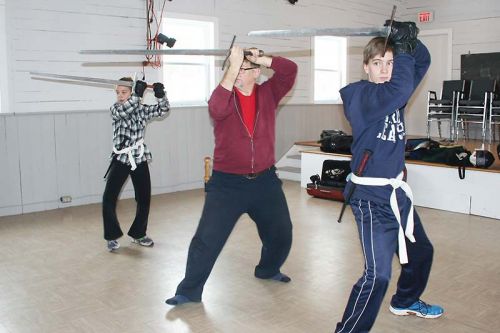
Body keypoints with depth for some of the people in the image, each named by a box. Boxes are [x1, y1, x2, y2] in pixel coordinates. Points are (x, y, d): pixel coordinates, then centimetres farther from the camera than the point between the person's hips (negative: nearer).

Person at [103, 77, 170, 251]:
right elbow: (124, 110, -24)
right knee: (109, 198, -9)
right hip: (120, 159, -2)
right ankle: (112, 236, 9)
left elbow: (163, 109, -4)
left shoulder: (142, 109, 4)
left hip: (139, 159, 2)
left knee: (144, 199, 8)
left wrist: (160, 94, -21)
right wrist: (138, 94, -32)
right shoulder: (115, 109, -2)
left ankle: (138, 234, 28)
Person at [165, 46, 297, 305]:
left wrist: (262, 60, -21)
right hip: (227, 183, -3)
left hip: (264, 180, 3)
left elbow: (290, 70, -9)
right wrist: (232, 66, -31)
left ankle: (268, 270, 46)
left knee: (281, 233, 18)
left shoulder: (267, 94, 0)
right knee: (207, 239, -4)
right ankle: (189, 291, 11)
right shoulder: (226, 95, -7)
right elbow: (216, 109, -30)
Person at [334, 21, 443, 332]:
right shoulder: (361, 95, -16)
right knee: (378, 274, -17)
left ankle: (406, 301, 50)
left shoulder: (393, 92, 7)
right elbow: (399, 91, -34)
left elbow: (422, 62, 13)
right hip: (370, 195, -9)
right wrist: (403, 46, -23)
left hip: (396, 189, 9)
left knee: (421, 251, 26)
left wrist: (408, 40, -6)